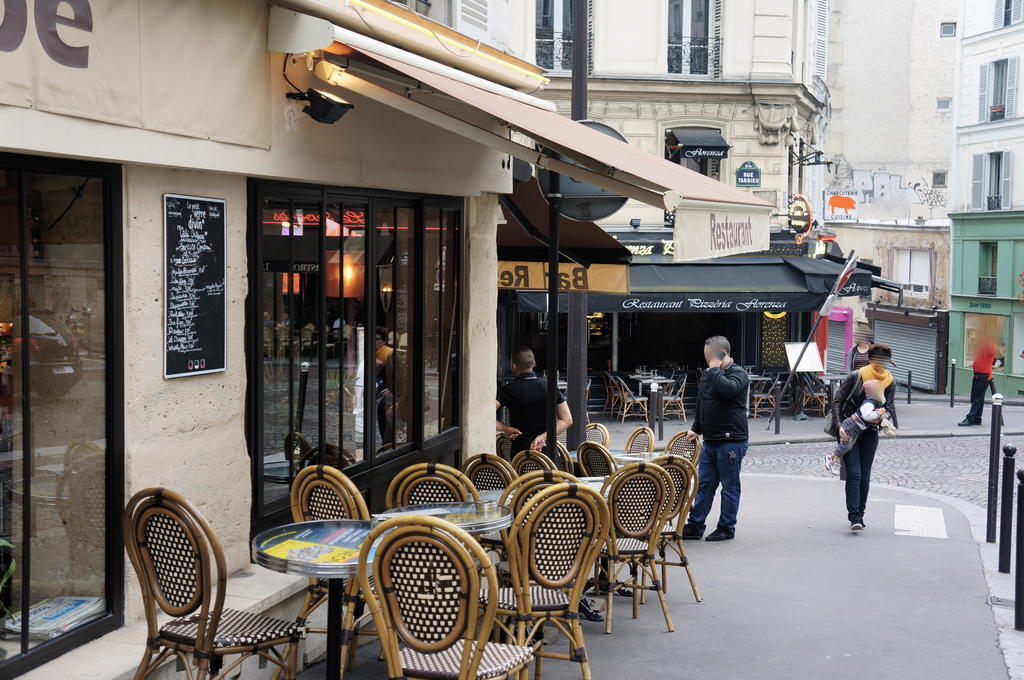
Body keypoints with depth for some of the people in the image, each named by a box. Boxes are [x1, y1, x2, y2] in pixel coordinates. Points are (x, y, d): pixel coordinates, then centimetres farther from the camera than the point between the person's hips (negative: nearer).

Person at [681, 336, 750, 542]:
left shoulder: (738, 373, -9)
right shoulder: (707, 374, 15)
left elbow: (729, 388, -32)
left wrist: (714, 370, -19)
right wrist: (696, 429, 29)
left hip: (731, 442, -8)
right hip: (710, 441, 8)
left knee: (730, 487, 3)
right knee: (703, 486, 10)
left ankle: (726, 528, 12)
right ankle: (695, 526, 15)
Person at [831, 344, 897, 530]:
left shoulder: (890, 382, 0)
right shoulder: (856, 376, -11)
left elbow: (890, 408, 0)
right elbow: (837, 401, -9)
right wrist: (839, 426, -19)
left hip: (869, 433, 4)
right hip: (848, 431, -4)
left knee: (865, 476, 6)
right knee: (854, 474, -13)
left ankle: (859, 514, 19)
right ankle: (854, 516, -14)